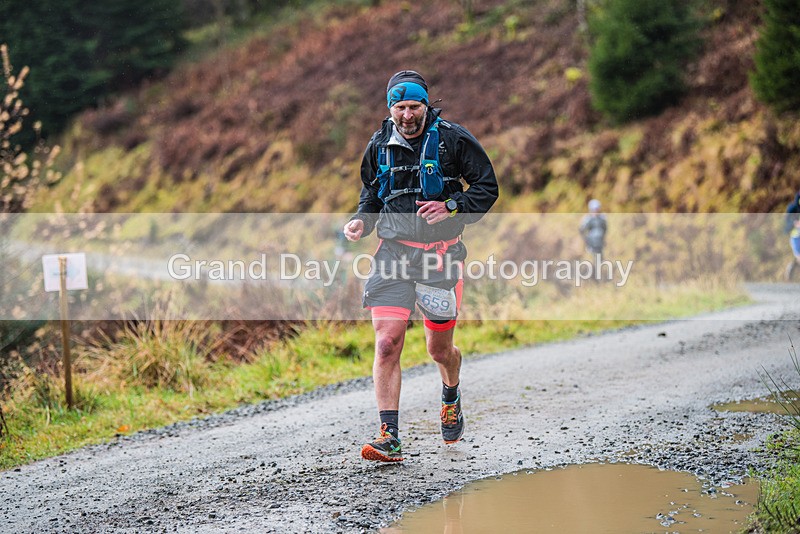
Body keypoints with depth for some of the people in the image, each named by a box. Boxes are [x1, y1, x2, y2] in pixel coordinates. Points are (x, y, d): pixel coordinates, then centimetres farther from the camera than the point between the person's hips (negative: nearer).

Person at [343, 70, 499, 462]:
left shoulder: (452, 139, -3)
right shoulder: (379, 145, 7)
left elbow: (487, 187, 0)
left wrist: (452, 207, -16)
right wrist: (361, 221, 2)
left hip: (440, 254, -2)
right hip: (393, 252, 2)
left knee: (439, 349, 9)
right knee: (387, 344, -13)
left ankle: (451, 397, 45)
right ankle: (389, 439, -12)